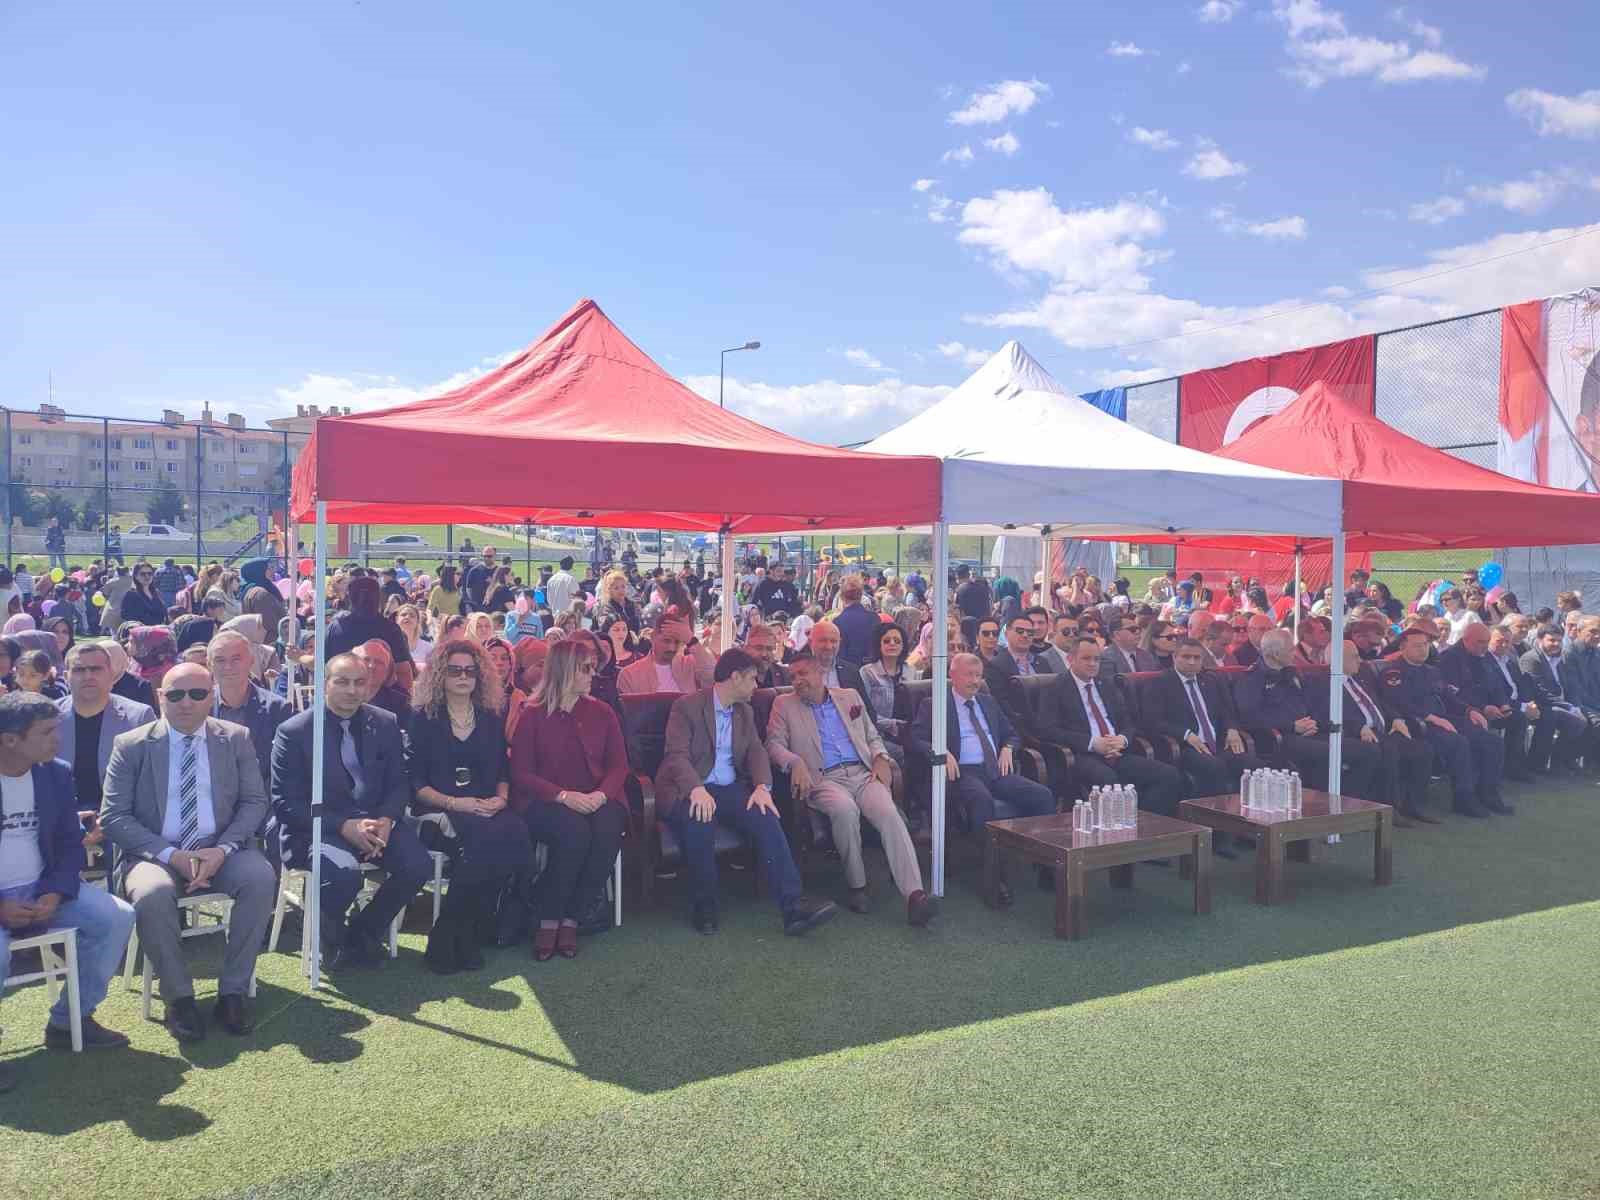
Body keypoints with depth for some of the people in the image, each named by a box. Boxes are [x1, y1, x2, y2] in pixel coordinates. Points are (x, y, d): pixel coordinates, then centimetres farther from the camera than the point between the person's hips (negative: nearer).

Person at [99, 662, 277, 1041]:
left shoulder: (236, 739, 6)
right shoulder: (131, 746, 1)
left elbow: (254, 802, 5)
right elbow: (113, 817, -2)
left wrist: (223, 850, -14)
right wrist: (170, 855, -16)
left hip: (220, 852, 1)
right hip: (156, 854, -1)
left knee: (261, 878, -28)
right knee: (152, 894, -34)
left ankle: (232, 991, -15)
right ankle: (178, 998, -14)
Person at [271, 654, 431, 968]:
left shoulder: (385, 724, 7)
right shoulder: (293, 732, -5)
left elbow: (399, 784, 9)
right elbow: (285, 803, -8)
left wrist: (385, 821, -13)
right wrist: (344, 826, -19)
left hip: (374, 821, 4)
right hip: (316, 828, -4)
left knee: (418, 865, -21)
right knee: (344, 872, -34)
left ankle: (362, 932, 5)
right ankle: (333, 939, 1)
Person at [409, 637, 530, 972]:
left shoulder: (492, 718, 18)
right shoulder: (424, 719, 7)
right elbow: (415, 781, 0)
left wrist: (500, 798, -5)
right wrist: (453, 803, -14)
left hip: (486, 808, 4)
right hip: (437, 810, -3)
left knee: (517, 834, -32)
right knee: (482, 836, -36)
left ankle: (462, 931, -18)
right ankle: (450, 934, -20)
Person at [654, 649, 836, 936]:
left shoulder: (745, 712, 18)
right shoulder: (686, 707, -3)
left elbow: (756, 751, 8)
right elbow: (677, 754, -14)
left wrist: (762, 786, -13)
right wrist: (696, 789, -33)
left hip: (730, 788, 5)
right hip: (690, 789, -5)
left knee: (766, 817, -23)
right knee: (699, 820, -37)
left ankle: (793, 906, -29)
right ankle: (705, 907, -17)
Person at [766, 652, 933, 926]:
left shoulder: (849, 697, 22)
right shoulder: (785, 705, 15)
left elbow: (872, 736, 27)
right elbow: (774, 744, 5)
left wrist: (881, 758, 5)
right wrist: (795, 762, -16)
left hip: (862, 773, 2)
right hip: (824, 779, -2)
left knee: (889, 813, -28)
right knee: (844, 810, -36)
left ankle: (915, 894, -36)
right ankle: (856, 885, -17)